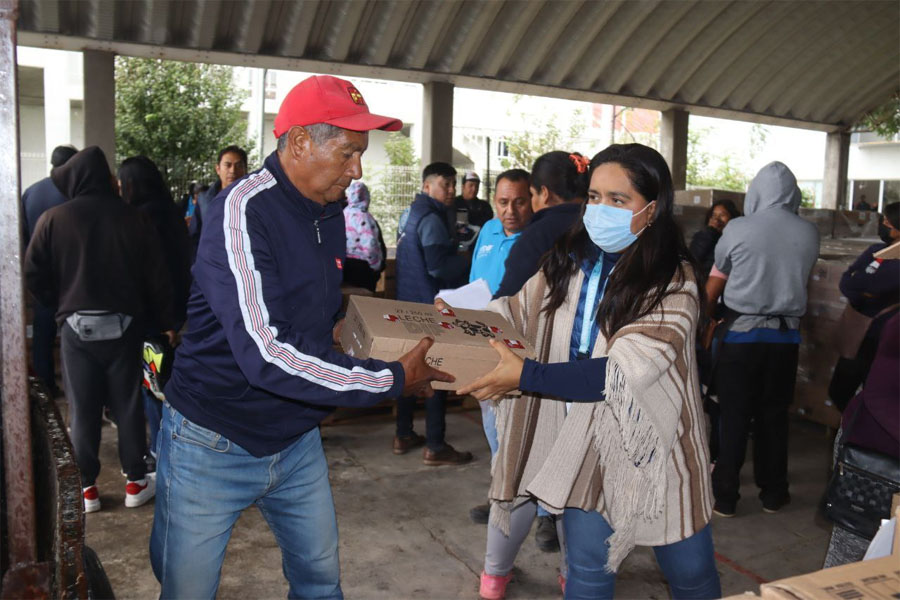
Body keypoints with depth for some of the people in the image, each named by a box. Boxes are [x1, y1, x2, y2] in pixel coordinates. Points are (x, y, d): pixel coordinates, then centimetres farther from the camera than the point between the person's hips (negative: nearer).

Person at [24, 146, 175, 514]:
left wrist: (61, 303, 14)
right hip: (123, 325, 0)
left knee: (83, 410, 9)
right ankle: (136, 482, 18)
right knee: (128, 405, 10)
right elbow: (157, 278, -2)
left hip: (76, 326, 0)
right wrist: (166, 323, 8)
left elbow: (34, 277, -2)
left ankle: (86, 488, 18)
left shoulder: (53, 220, -4)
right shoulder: (130, 218, -4)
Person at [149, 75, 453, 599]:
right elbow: (267, 356, -32)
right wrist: (393, 379, -27)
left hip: (296, 439, 7)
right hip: (214, 446, -6)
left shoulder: (330, 214, 4)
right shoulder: (243, 210, -23)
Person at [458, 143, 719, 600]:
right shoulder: (568, 261, -1)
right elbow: (517, 310, 10)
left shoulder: (672, 283, -17)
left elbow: (625, 371, -27)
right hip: (585, 444, 3)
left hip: (653, 445, -3)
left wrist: (525, 377, -32)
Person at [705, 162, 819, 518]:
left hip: (741, 333, -2)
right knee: (774, 416, 13)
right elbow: (802, 279, 12)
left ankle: (725, 497, 11)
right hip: (786, 335, 3)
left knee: (734, 417, 4)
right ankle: (773, 493, 24)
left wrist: (707, 321, 14)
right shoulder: (809, 233, 0)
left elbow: (713, 286, -1)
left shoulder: (738, 229, -8)